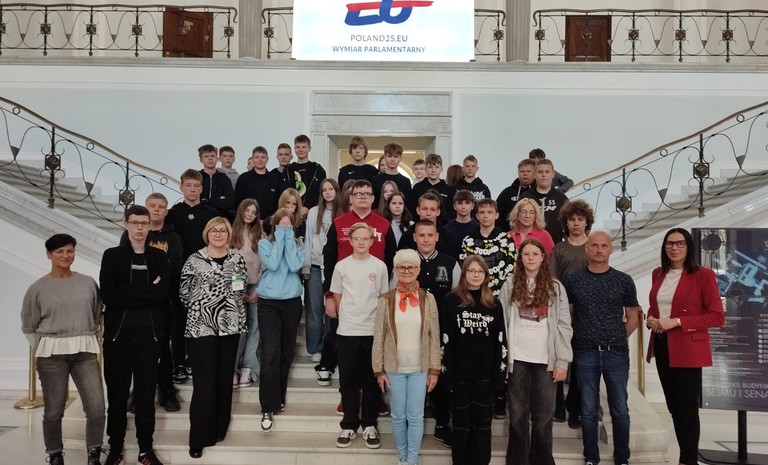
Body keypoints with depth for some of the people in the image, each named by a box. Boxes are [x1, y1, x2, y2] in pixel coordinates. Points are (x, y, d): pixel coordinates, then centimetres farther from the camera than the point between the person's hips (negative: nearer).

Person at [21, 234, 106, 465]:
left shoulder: (88, 283, 4)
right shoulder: (38, 288, 0)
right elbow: (28, 327, 8)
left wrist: (90, 342, 9)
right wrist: (43, 349, 3)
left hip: (85, 351, 2)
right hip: (52, 354, -1)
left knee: (97, 408, -4)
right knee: (54, 410, 4)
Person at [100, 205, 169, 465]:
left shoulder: (159, 257, 8)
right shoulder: (112, 255, 4)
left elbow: (162, 293, -6)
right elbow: (107, 295, -10)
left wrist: (128, 294, -12)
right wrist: (146, 292, -11)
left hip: (149, 332, 1)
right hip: (118, 332, -1)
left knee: (146, 392, 6)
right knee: (117, 392, 6)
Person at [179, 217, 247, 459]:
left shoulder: (237, 259, 8)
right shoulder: (194, 260, -2)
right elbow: (184, 292, 2)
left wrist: (240, 318, 10)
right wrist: (200, 310, 2)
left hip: (230, 325, 4)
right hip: (201, 327, -4)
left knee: (225, 379, 10)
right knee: (205, 381, -4)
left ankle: (219, 429, 24)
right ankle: (199, 437, 4)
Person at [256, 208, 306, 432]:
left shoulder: (298, 244, 6)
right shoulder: (264, 243, 2)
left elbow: (295, 266, -13)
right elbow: (272, 264, -16)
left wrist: (289, 237, -9)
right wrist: (280, 237, -9)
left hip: (292, 302, 2)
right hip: (269, 302, -2)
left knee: (286, 353, 9)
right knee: (270, 355, -11)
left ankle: (278, 397, 27)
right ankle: (268, 407, -6)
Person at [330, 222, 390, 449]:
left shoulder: (380, 266, 1)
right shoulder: (341, 266, 1)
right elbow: (337, 297, 9)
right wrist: (347, 318, 10)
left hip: (373, 332, 0)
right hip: (346, 332, 0)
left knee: (371, 381, 7)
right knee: (348, 381, 7)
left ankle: (369, 425, 18)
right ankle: (349, 426, 17)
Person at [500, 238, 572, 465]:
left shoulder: (555, 287, 5)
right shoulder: (510, 284, 5)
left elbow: (564, 326, 2)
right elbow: (502, 322, 4)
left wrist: (562, 361, -5)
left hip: (546, 360, 0)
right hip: (517, 359, 0)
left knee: (543, 414, 5)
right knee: (518, 413, 7)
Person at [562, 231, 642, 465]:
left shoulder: (624, 280, 3)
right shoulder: (573, 279, 1)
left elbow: (633, 317, 10)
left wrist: (618, 338, 3)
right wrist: (579, 336, 3)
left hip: (617, 354, 1)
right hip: (585, 354, 0)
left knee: (620, 410, 6)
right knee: (588, 411, 7)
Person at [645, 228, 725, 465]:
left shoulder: (703, 275, -9)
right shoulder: (658, 274, 10)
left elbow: (717, 317, -12)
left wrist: (677, 322, -19)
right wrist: (650, 318, 0)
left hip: (688, 350, -6)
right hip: (662, 348, 6)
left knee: (687, 407, 0)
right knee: (673, 406, 14)